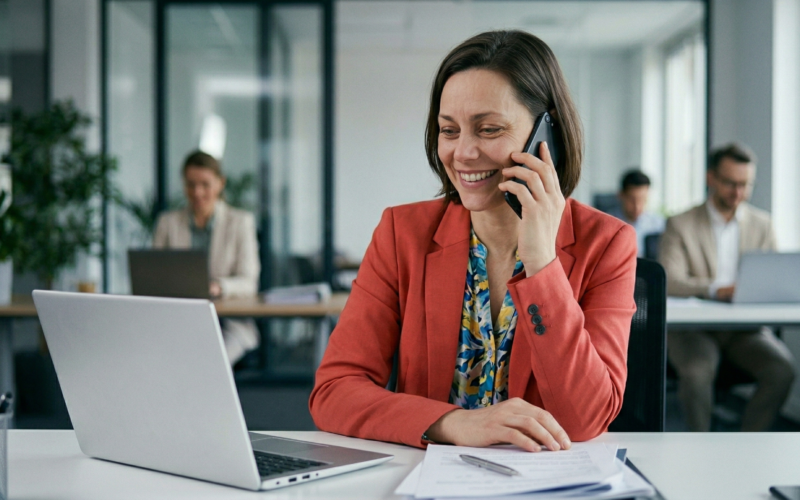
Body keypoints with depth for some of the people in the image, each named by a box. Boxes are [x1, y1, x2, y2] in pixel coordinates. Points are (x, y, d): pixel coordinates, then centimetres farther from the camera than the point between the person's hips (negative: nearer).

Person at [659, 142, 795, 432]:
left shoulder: (761, 224, 13)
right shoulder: (681, 224, 1)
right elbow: (669, 282, -12)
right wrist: (716, 290, -31)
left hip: (745, 327, 3)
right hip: (693, 327, -3)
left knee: (782, 367, -25)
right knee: (697, 371, -34)